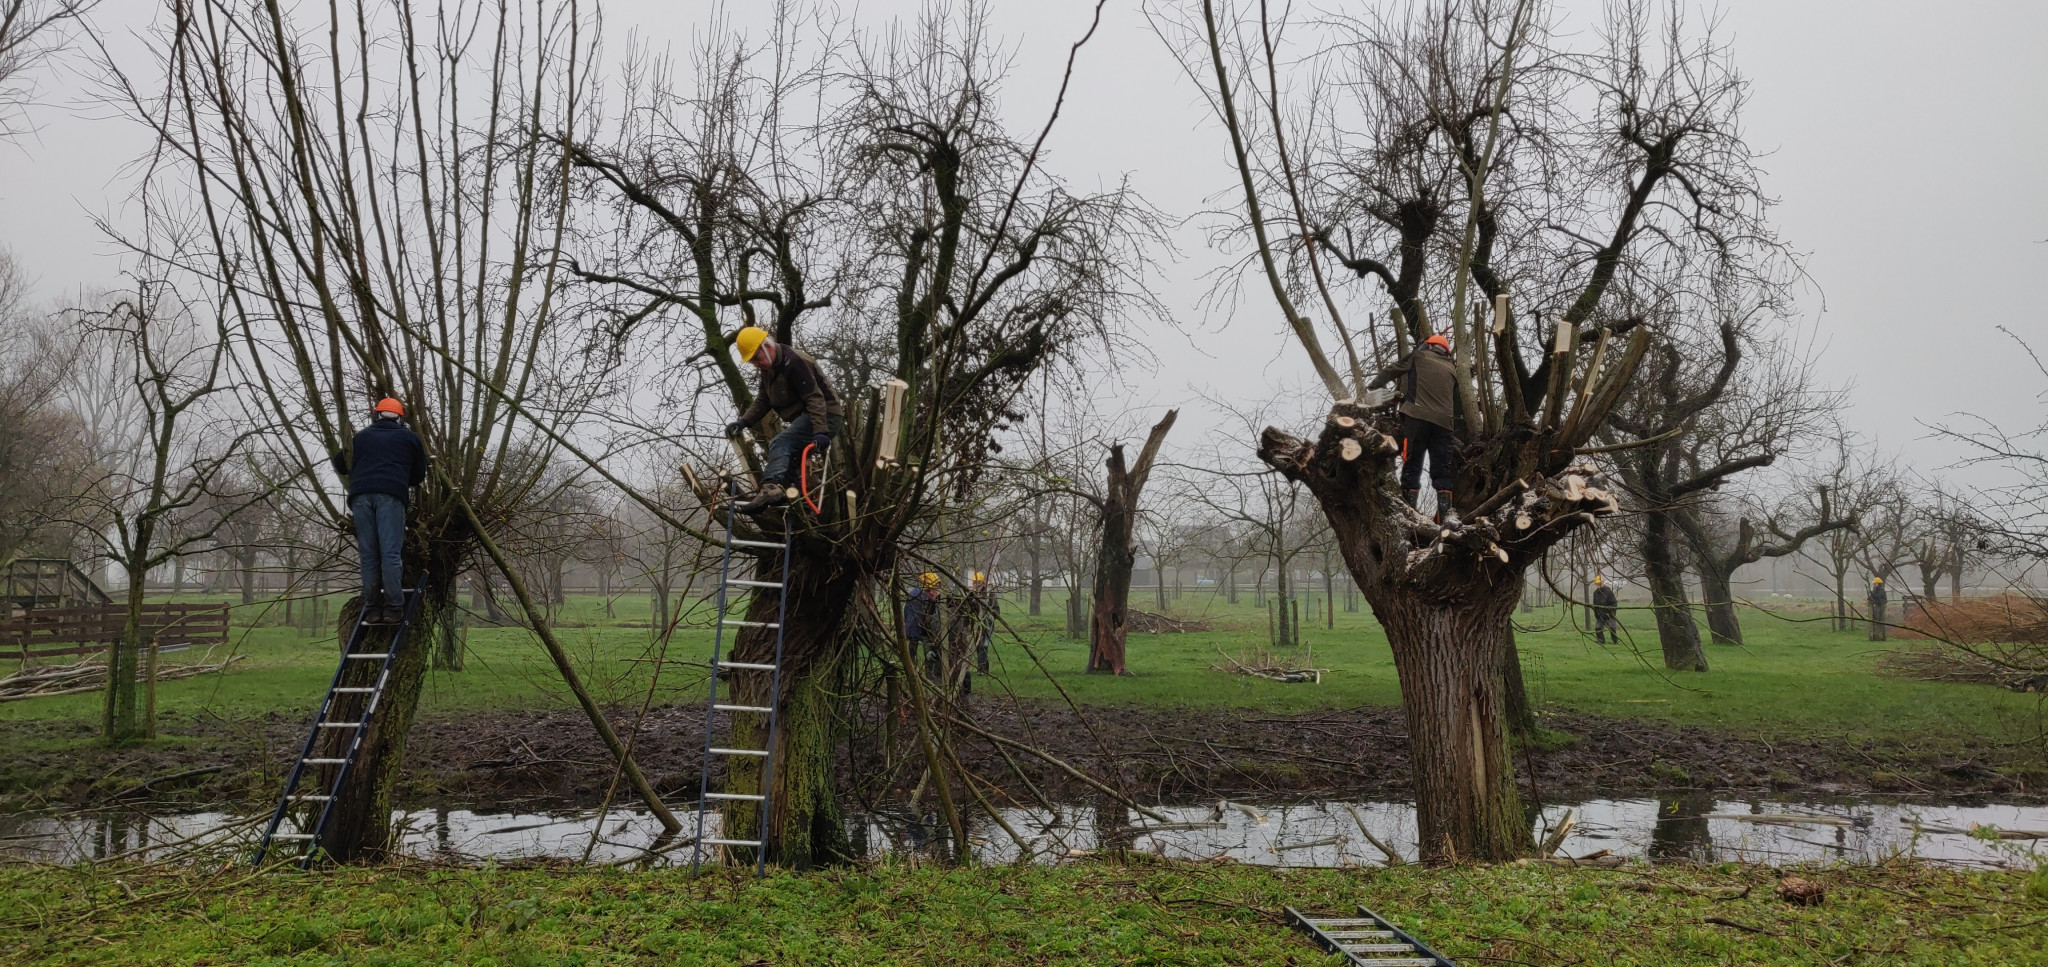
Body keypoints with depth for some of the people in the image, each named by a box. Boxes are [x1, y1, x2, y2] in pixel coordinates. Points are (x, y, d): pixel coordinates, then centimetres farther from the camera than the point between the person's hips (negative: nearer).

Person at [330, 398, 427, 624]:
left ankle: (372, 609, 1)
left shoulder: (360, 436, 24)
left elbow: (341, 465, 30)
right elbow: (419, 475, 23)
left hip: (360, 495, 2)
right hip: (391, 495, -2)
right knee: (390, 553, -7)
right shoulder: (410, 438, 19)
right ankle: (393, 609, -13)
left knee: (368, 555, 5)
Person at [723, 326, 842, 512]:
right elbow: (762, 402, 18)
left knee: (780, 444, -29)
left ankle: (772, 487, -48)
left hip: (825, 417, -11)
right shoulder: (769, 367, 13)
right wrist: (743, 422, 2)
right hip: (804, 418, 11)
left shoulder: (793, 362, -18)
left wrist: (820, 432, -33)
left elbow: (815, 398, -24)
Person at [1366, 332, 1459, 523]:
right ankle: (1446, 512, -9)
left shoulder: (1419, 356, 14)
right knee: (1441, 471, 4)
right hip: (1443, 422, 3)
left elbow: (1392, 371, 17)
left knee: (1412, 466, -4)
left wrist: (1372, 385, 28)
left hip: (1417, 417, -3)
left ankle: (1408, 511, -12)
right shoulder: (1452, 369, 24)